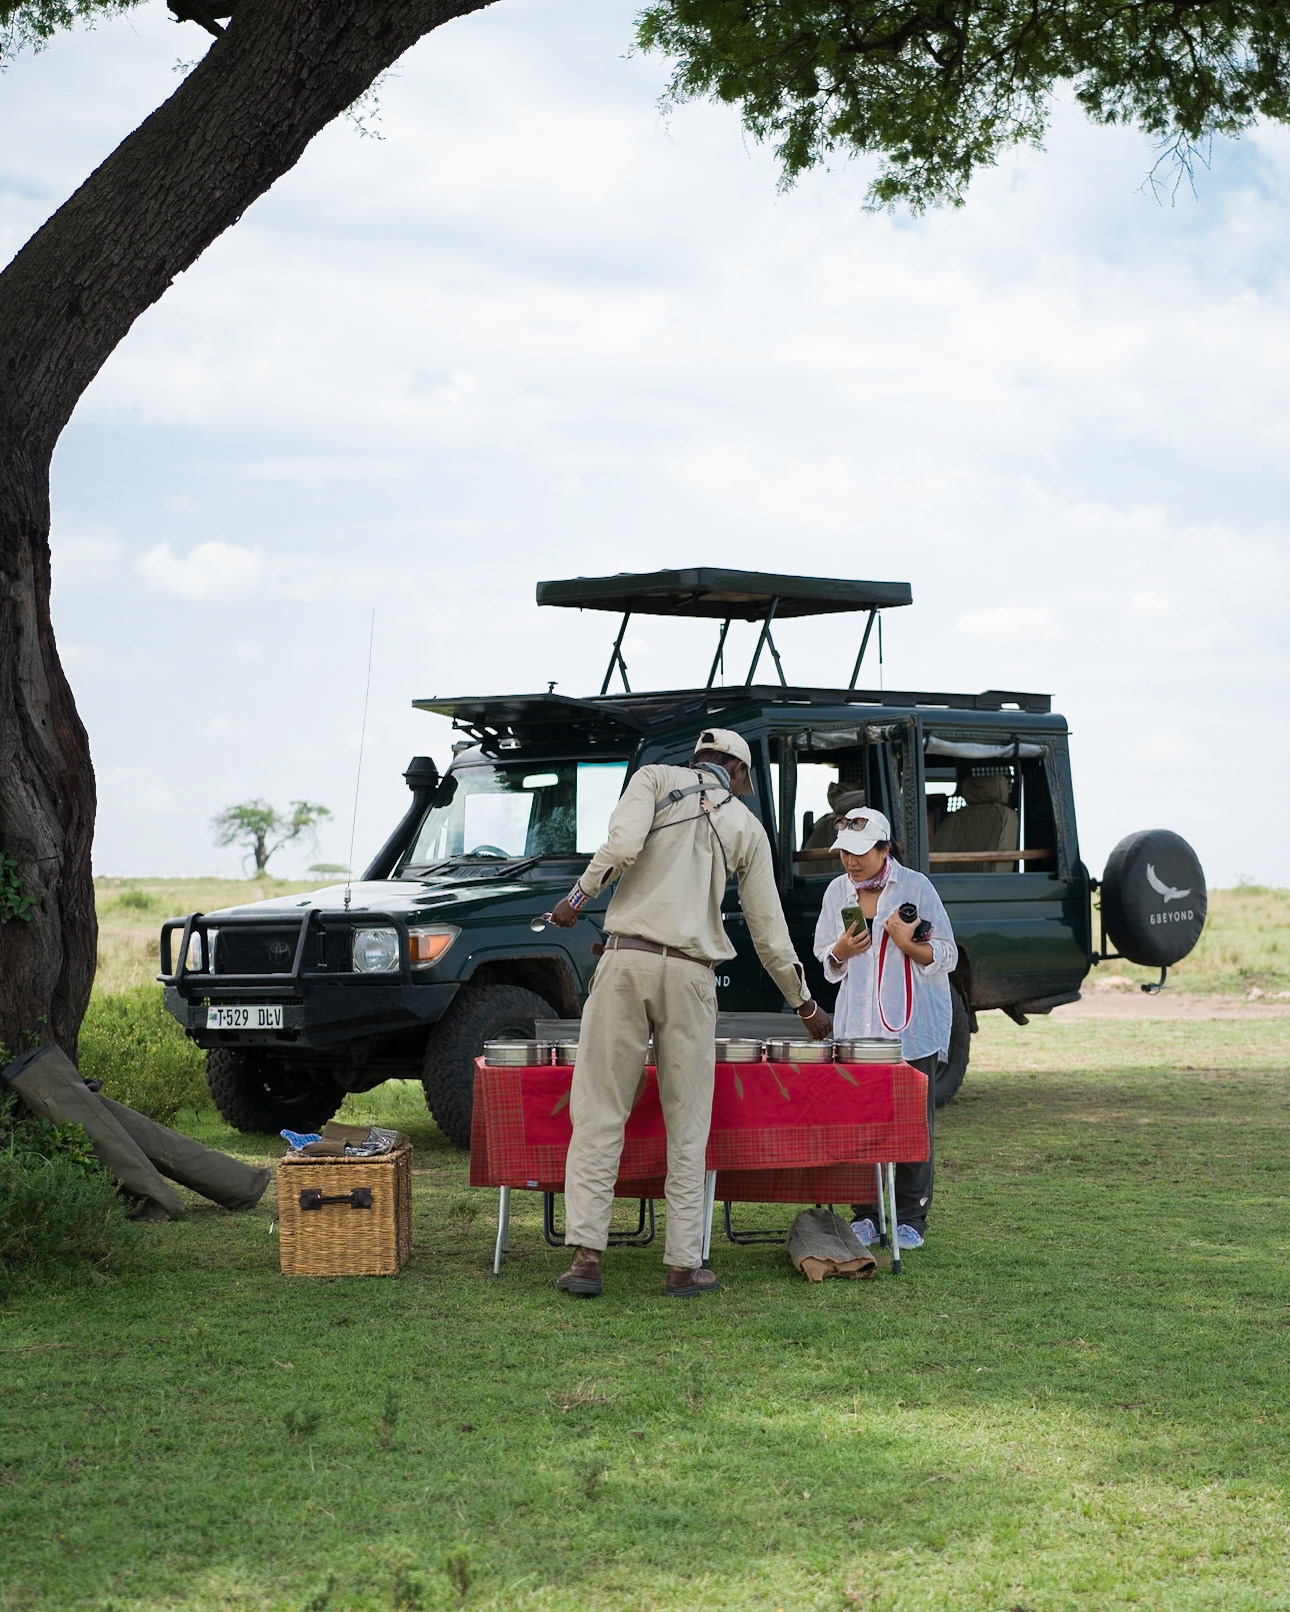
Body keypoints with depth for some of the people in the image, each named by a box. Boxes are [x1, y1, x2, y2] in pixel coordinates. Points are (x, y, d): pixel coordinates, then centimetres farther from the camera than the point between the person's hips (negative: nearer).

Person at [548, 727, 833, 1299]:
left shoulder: (655, 779, 12)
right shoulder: (746, 826, 16)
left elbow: (623, 844, -10)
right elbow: (769, 931, 18)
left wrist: (581, 892, 5)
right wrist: (806, 1004, 29)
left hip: (626, 958, -1)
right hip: (691, 974, 1)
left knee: (600, 1112, 0)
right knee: (687, 1125, 7)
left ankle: (586, 1253, -8)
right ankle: (684, 1265, 5)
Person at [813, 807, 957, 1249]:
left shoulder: (916, 887, -3)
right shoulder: (838, 891, 9)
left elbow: (946, 956, 0)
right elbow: (824, 956, 18)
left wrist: (908, 945, -17)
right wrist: (840, 952, -4)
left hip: (913, 1025, -3)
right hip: (857, 1025, 3)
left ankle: (910, 1218, 6)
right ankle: (865, 1216, 8)